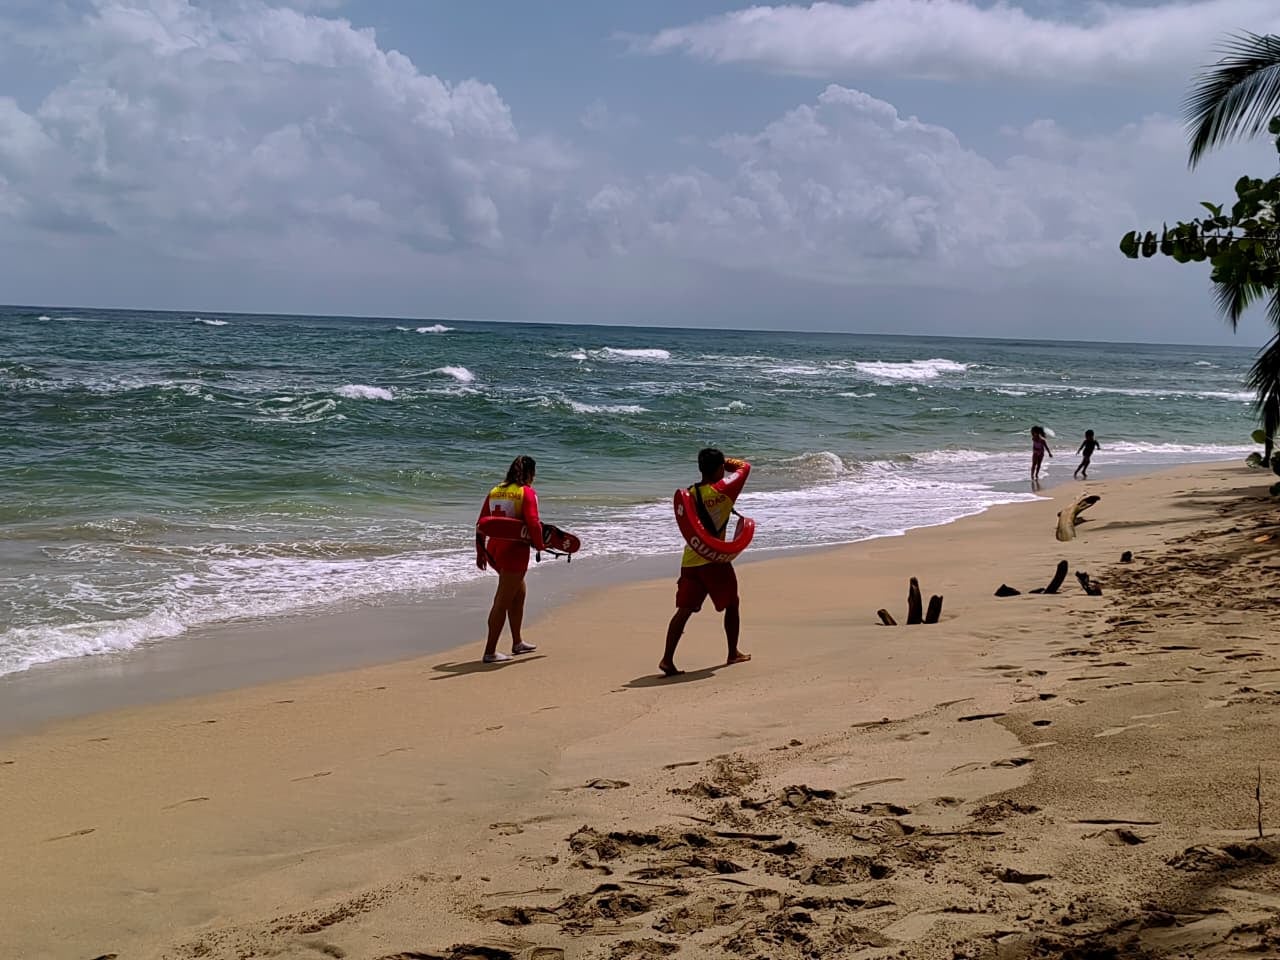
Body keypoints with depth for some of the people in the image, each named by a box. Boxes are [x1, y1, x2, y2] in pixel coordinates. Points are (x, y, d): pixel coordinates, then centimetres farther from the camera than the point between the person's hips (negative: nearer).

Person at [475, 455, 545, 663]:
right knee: (503, 602, -2)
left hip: (493, 550, 7)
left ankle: (517, 643, 34)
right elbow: (533, 524, -18)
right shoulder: (527, 492, -9)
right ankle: (490, 652, 0)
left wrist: (480, 552, 19)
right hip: (515, 551, -7)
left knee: (519, 593, 24)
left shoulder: (494, 492, 11)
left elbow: (481, 524, 12)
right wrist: (540, 545, -2)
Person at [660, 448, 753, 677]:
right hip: (715, 560, -4)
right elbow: (745, 466, 5)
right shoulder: (723, 490, -10)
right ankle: (733, 653, 26)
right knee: (731, 604, 17)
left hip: (690, 561, 4)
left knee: (684, 610, 2)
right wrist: (728, 460, 22)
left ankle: (667, 659, -8)